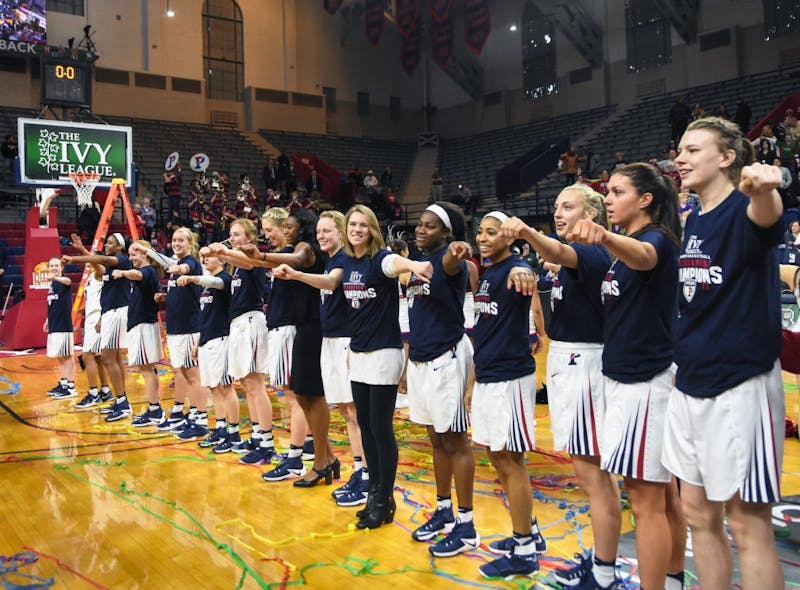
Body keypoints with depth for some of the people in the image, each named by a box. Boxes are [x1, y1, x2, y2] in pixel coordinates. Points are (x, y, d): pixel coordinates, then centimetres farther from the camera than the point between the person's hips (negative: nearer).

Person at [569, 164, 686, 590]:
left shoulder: (657, 239, -15)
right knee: (662, 494, 16)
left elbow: (643, 256, -41)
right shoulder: (625, 246, 14)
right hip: (624, 378, 9)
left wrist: (604, 236, -59)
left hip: (647, 382, -9)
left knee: (645, 501, -5)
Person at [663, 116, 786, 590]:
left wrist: (764, 190, -58)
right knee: (699, 514, 15)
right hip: (691, 385, 8)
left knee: (748, 522, -1)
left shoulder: (743, 209, -11)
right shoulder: (693, 221, 11)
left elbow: (767, 218, -38)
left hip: (741, 383, -8)